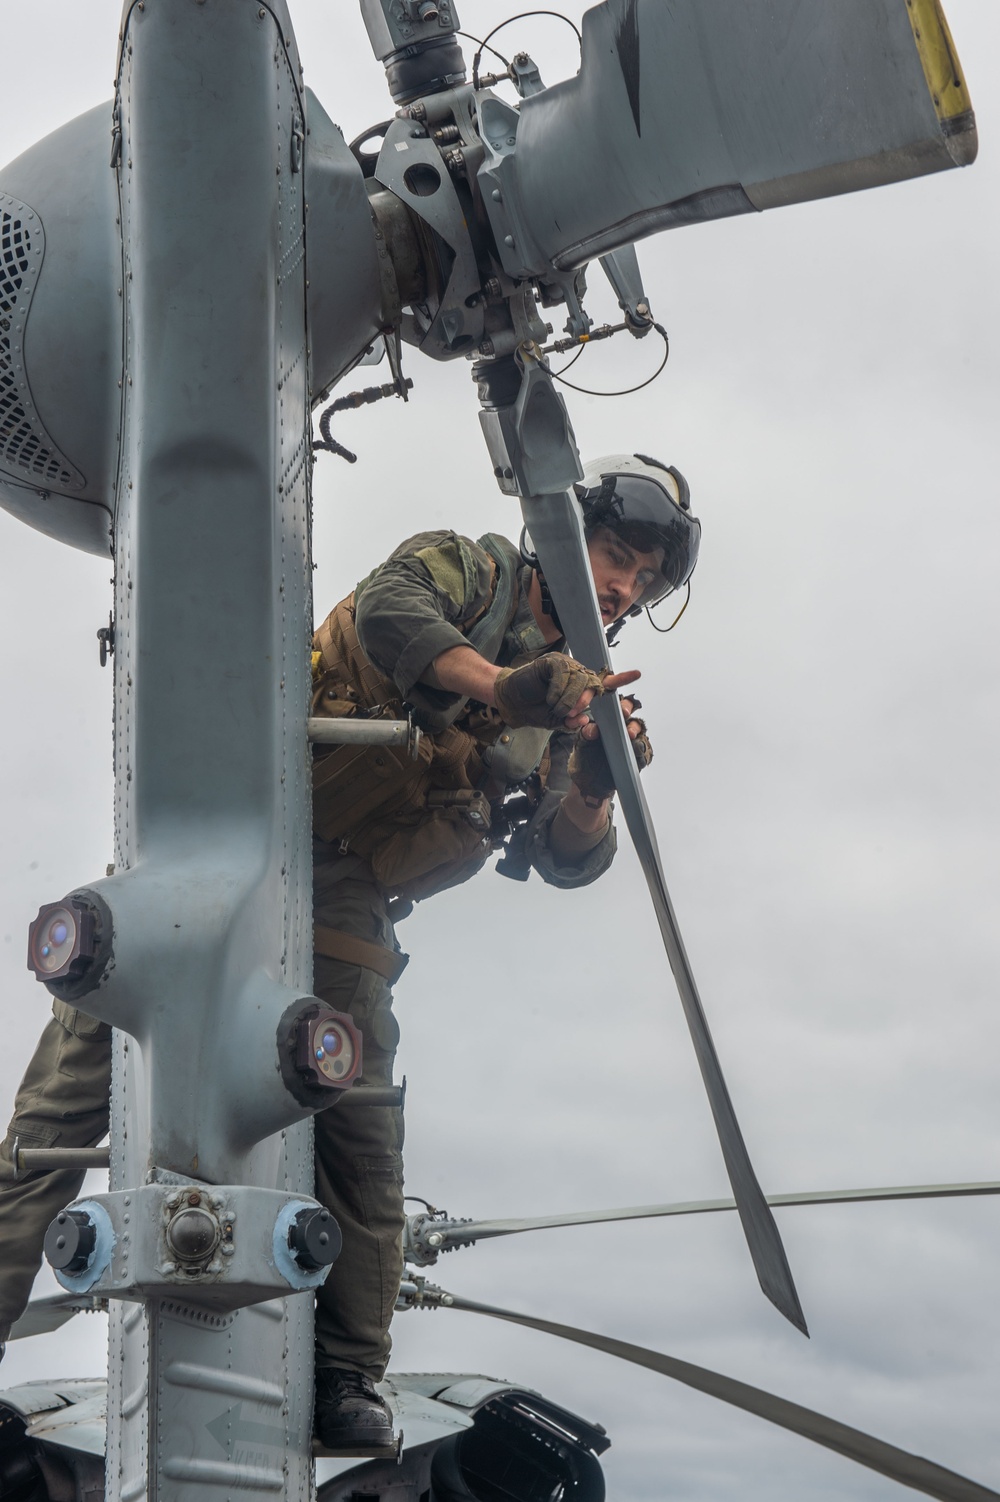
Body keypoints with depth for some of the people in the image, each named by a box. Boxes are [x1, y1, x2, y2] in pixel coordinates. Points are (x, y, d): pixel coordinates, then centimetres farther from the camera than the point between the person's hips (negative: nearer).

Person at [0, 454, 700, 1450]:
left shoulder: (568, 707, 20)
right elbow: (389, 613, -16)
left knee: (359, 1134, -6)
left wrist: (594, 788, -15)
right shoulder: (468, 568, 8)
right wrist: (505, 684, -31)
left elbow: (570, 862, 7)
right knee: (85, 1073, -8)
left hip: (344, 908, 4)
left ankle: (343, 1386, 4)